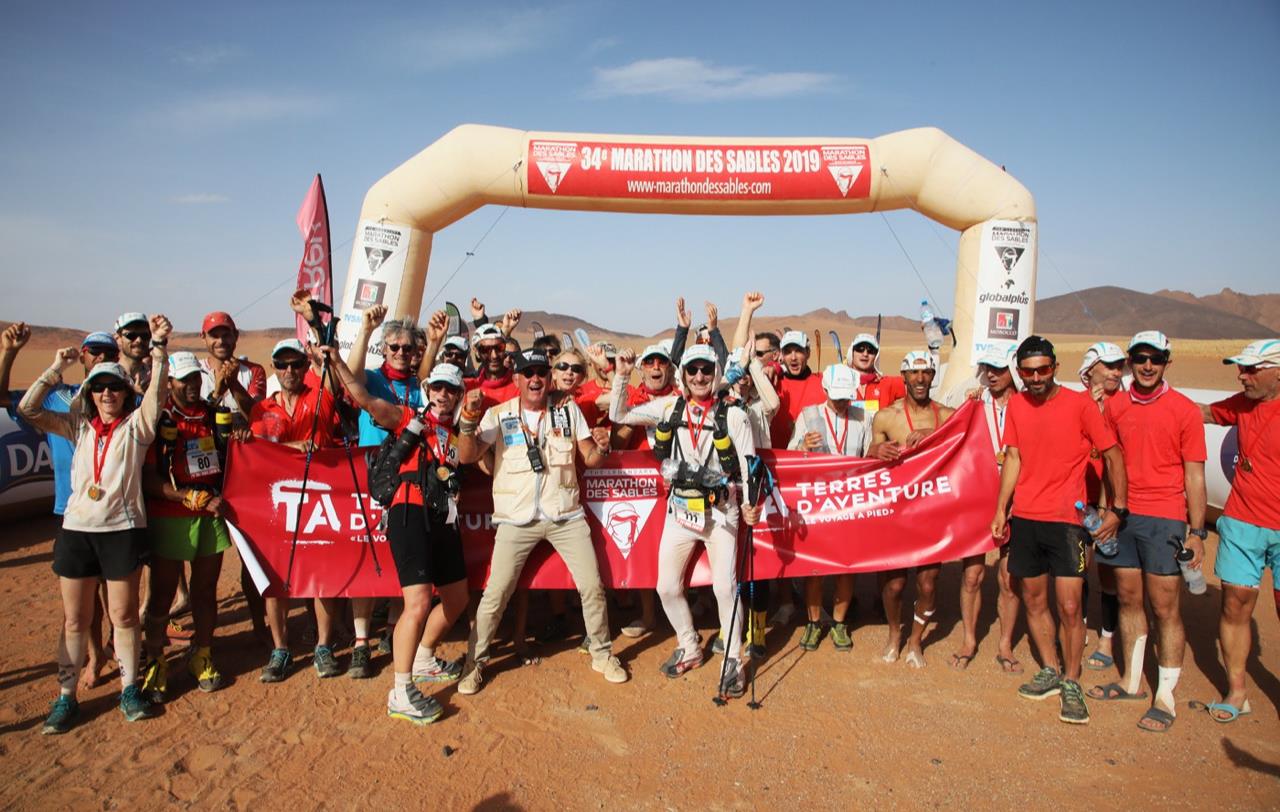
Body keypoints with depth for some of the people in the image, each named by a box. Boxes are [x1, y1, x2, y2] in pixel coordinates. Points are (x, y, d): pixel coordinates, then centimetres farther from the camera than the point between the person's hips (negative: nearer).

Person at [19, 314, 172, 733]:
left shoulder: (136, 426, 2)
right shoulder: (79, 427, 10)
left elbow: (157, 390, -13)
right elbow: (27, 410, 2)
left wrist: (159, 345, -21)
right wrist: (57, 368, -2)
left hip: (123, 529, -3)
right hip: (76, 529, 3)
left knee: (123, 615, 6)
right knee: (74, 619, 9)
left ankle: (129, 689, 20)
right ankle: (66, 697, 20)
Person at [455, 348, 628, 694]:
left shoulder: (568, 409, 5)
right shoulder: (499, 415, -1)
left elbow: (590, 460, 5)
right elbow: (467, 457, -11)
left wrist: (601, 447, -18)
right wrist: (469, 418, -26)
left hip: (566, 515, 2)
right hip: (517, 519, -2)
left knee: (592, 585, 3)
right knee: (496, 593, -2)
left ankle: (602, 654, 24)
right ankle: (475, 662, 18)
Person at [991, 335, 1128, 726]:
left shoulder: (1080, 404, -8)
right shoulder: (1016, 405, 5)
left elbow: (1113, 455, -2)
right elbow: (1013, 459, 9)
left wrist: (1118, 507, -6)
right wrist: (1001, 510, 6)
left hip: (1067, 520, -4)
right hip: (1024, 518, 5)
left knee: (1069, 607, -4)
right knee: (1033, 600, 12)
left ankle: (1071, 683, 13)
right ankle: (1050, 671, 29)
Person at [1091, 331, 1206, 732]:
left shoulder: (1184, 410, -5)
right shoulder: (1114, 406, 6)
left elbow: (1195, 476, -4)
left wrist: (1197, 532, -7)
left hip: (1164, 518, -4)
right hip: (1123, 515, 4)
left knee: (1164, 608, 0)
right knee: (1129, 600, 13)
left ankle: (1165, 698, 11)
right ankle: (1131, 681, 28)